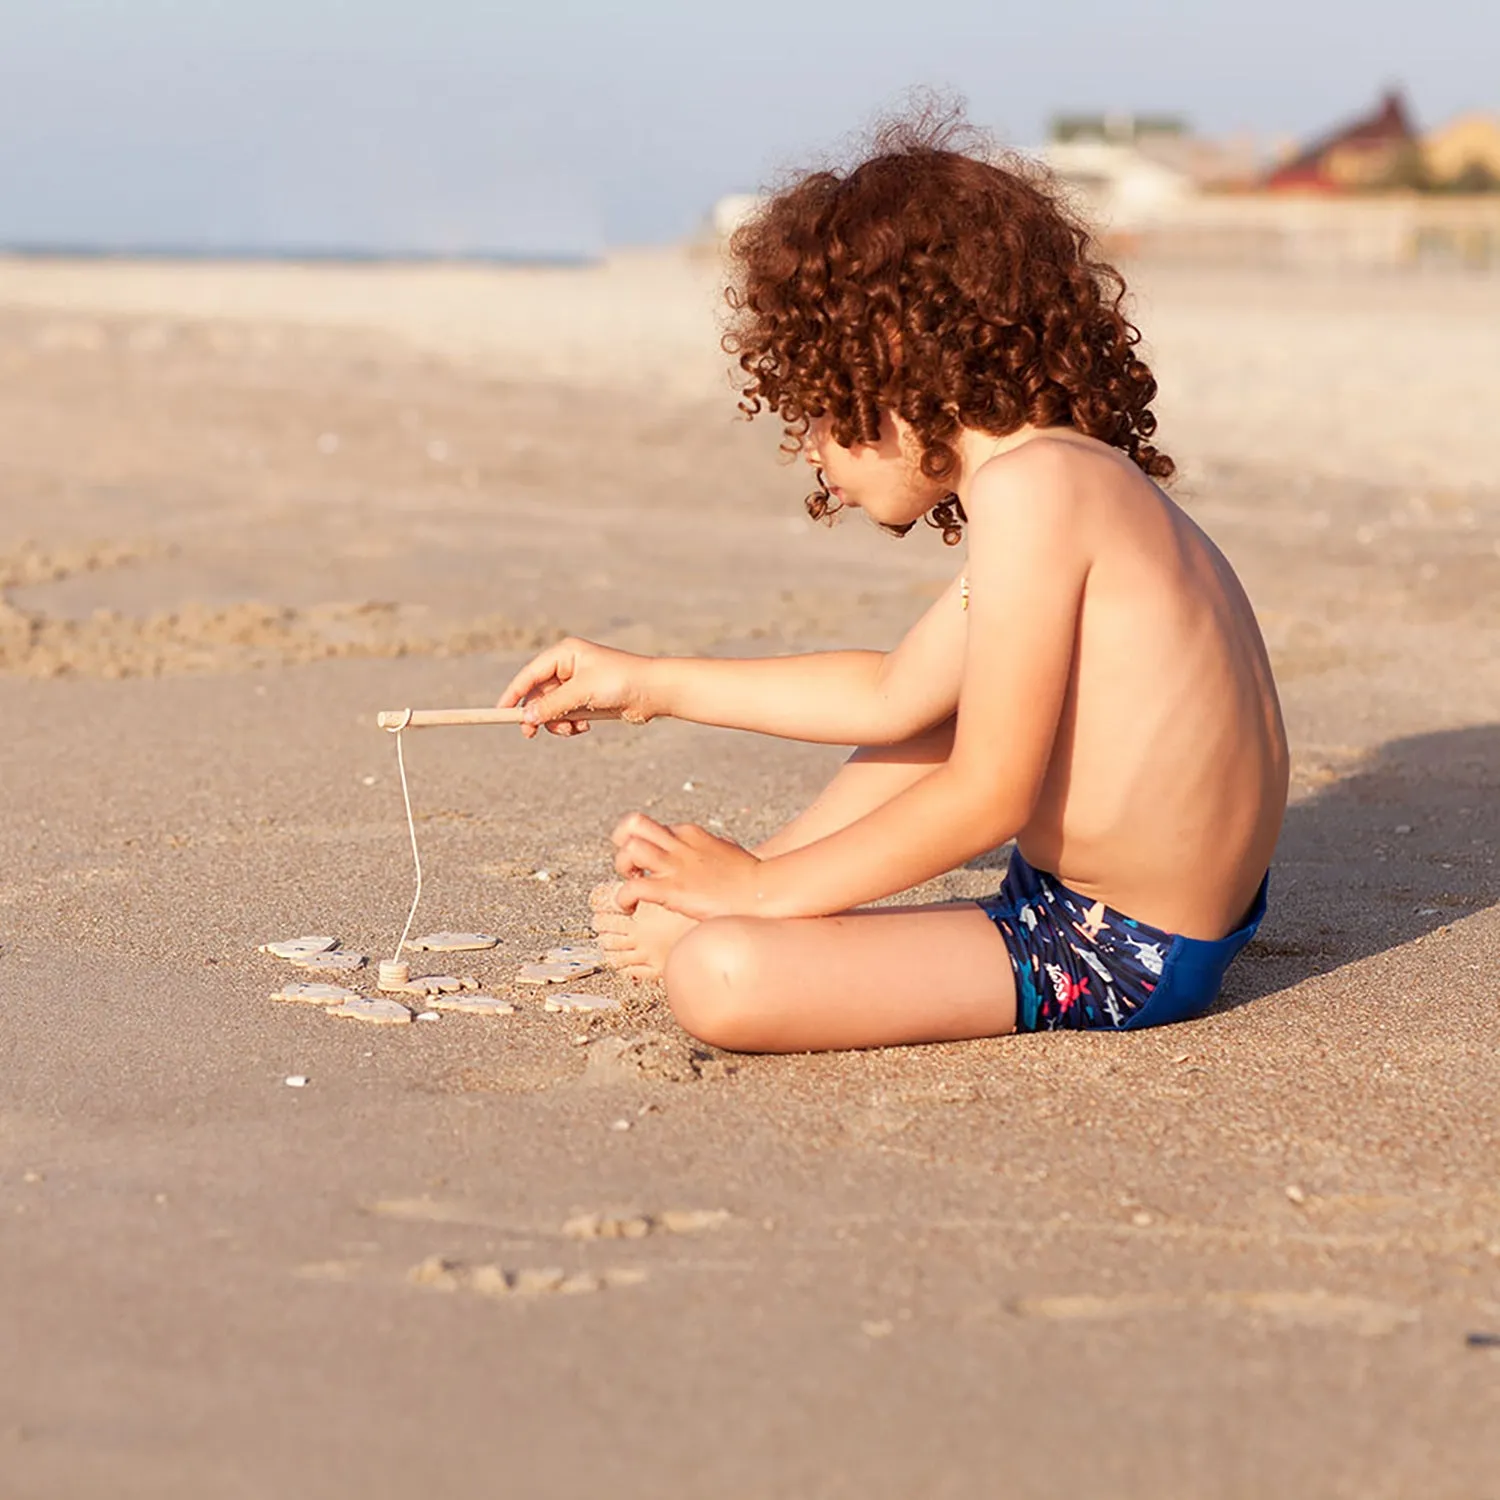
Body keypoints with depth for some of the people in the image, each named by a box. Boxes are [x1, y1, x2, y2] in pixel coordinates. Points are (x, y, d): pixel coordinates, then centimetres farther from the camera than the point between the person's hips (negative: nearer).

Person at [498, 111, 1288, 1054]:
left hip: (1108, 966, -11)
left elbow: (990, 799, -21)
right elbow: (893, 694, 22)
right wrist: (653, 685, 26)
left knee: (718, 977, -24)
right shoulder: (1077, 477, 13)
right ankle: (707, 889, 28)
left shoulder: (1029, 486, -19)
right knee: (932, 713, 35)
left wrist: (769, 887, -11)